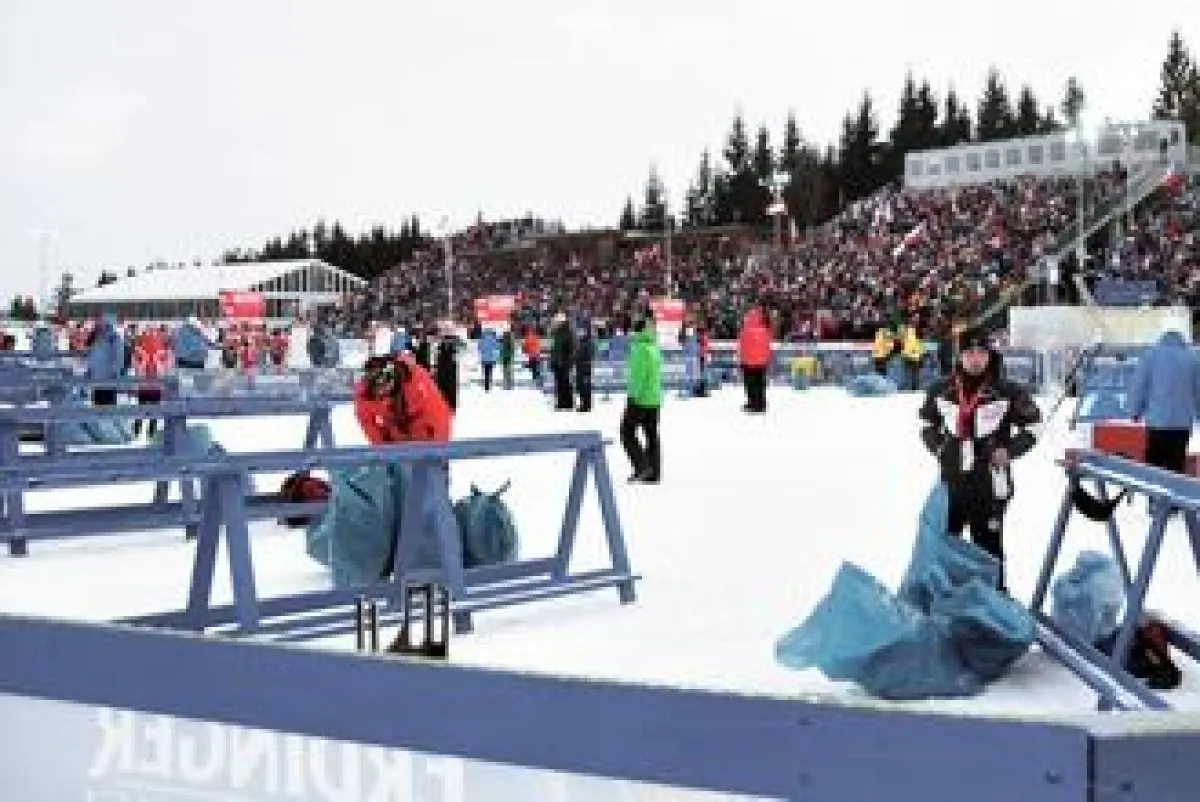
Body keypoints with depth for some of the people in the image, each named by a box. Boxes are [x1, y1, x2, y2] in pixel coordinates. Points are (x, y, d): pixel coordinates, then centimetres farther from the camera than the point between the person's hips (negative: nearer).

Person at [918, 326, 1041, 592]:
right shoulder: (942, 390, 1)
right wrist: (938, 446, 4)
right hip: (951, 480, 4)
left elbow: (1032, 425, 3)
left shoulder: (1006, 392, -8)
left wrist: (1010, 450, -7)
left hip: (989, 481, -4)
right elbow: (928, 422, 18)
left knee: (988, 541, 2)